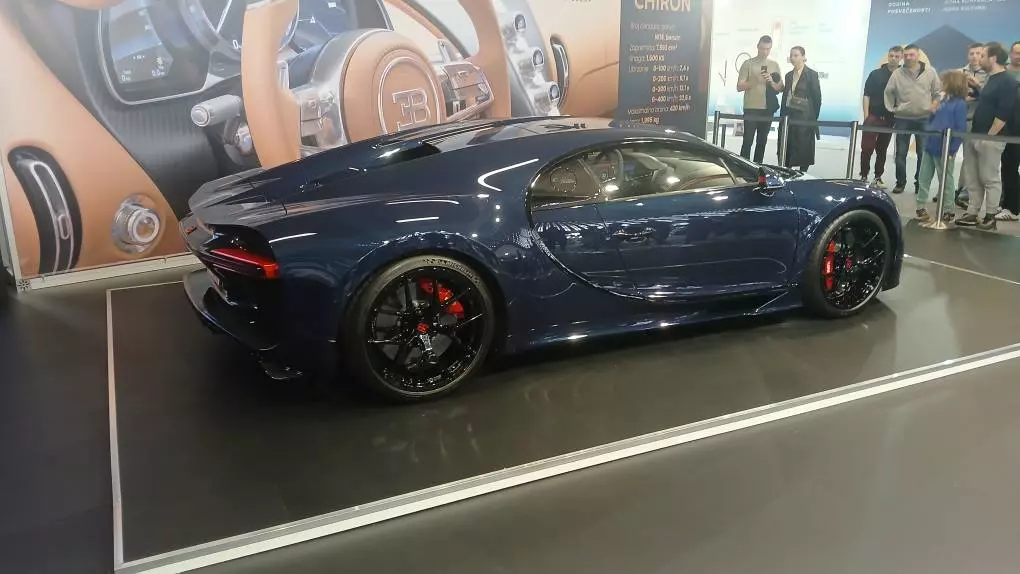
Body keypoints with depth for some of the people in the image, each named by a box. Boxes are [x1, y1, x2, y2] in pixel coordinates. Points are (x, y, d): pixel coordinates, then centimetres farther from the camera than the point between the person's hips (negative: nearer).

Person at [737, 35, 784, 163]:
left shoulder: (775, 65, 11)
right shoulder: (748, 64, 0)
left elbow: (781, 88, 10)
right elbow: (739, 87, -5)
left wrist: (771, 82, -9)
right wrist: (755, 81, -18)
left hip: (768, 109, 4)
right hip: (751, 109, -4)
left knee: (762, 141, 7)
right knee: (748, 141, -8)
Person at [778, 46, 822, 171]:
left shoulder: (812, 74, -2)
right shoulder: (789, 75, 13)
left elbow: (817, 97, -4)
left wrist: (814, 118, -7)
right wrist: (782, 115, 8)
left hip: (804, 117, -5)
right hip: (789, 116, 5)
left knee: (803, 149, -3)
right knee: (787, 148, 4)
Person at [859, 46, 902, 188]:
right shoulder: (876, 74, 1)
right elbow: (866, 95, 0)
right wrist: (866, 116, -7)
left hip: (890, 118, 2)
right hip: (873, 116, -2)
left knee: (882, 150, 9)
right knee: (867, 148, -7)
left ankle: (878, 177, 15)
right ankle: (864, 176, 2)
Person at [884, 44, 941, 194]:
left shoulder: (930, 72, 1)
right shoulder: (897, 74, 0)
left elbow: (938, 92, 7)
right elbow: (889, 92, 6)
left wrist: (933, 106, -4)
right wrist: (891, 109, 0)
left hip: (924, 118, 0)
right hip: (902, 118, 0)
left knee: (923, 153, 4)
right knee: (901, 153, 3)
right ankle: (900, 182, 12)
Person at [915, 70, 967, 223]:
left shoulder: (960, 104, -12)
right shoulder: (943, 100, 11)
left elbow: (961, 129, -15)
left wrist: (952, 150, -18)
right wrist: (932, 111, 2)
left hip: (945, 150, -7)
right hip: (930, 147, 7)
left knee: (946, 181, 5)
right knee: (923, 179, 10)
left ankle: (947, 212, 15)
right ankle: (921, 207, 20)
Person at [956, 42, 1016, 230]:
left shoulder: (1007, 82, -12)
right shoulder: (991, 79, 16)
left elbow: (1003, 114, -18)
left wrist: (988, 136, -19)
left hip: (990, 139, -9)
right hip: (975, 136, 9)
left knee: (990, 179, -2)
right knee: (973, 178, 9)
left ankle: (990, 217, 5)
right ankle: (972, 213, 15)